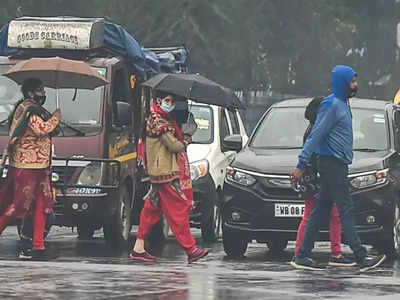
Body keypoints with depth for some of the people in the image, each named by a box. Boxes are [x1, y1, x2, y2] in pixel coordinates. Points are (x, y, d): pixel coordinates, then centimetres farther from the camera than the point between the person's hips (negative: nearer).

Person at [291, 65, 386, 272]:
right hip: (332, 163, -10)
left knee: (321, 212, 9)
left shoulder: (342, 104, 18)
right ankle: (361, 258, -15)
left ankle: (303, 256, 10)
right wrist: (301, 165, -17)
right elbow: (316, 135, -16)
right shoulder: (332, 104, -13)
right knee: (346, 211, -12)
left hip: (337, 164, 10)